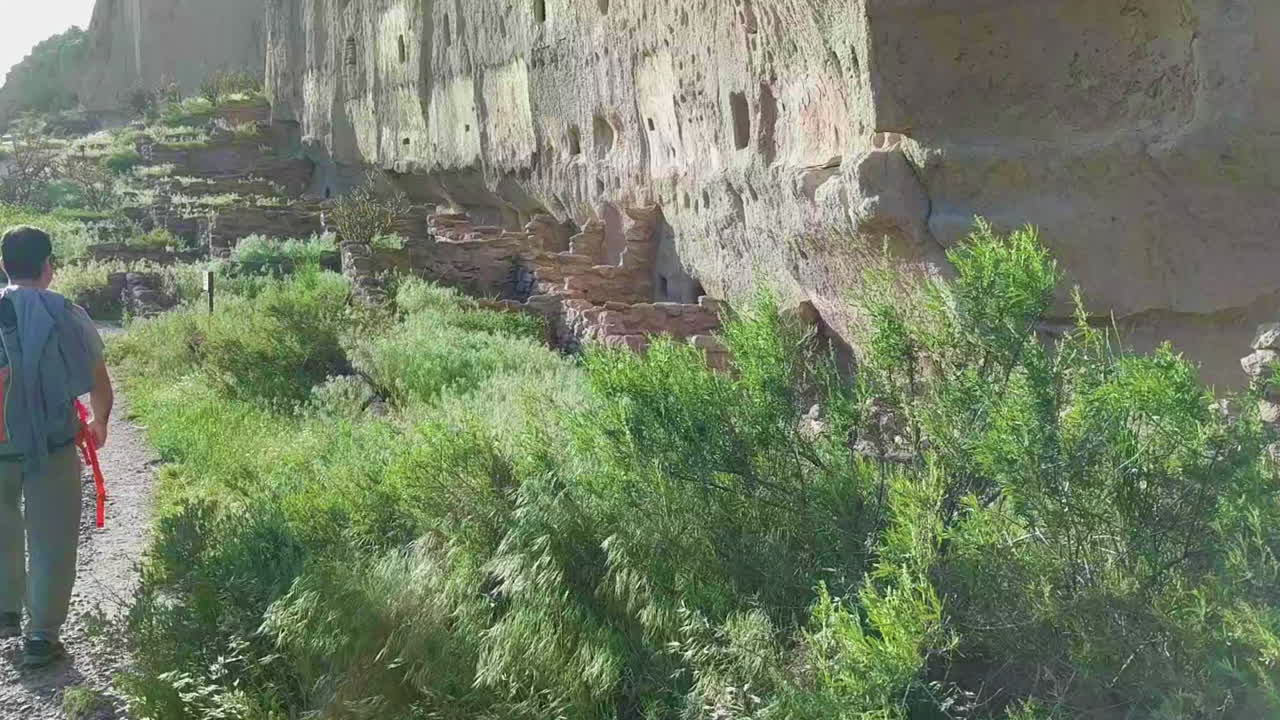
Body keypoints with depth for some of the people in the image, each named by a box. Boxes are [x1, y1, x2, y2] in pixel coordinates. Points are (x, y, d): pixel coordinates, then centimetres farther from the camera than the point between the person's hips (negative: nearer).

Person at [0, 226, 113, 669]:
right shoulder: (66, 315, -6)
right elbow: (99, 383, 4)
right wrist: (99, 424, 23)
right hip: (52, 444, -3)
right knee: (51, 541, 7)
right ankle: (41, 637, 10)